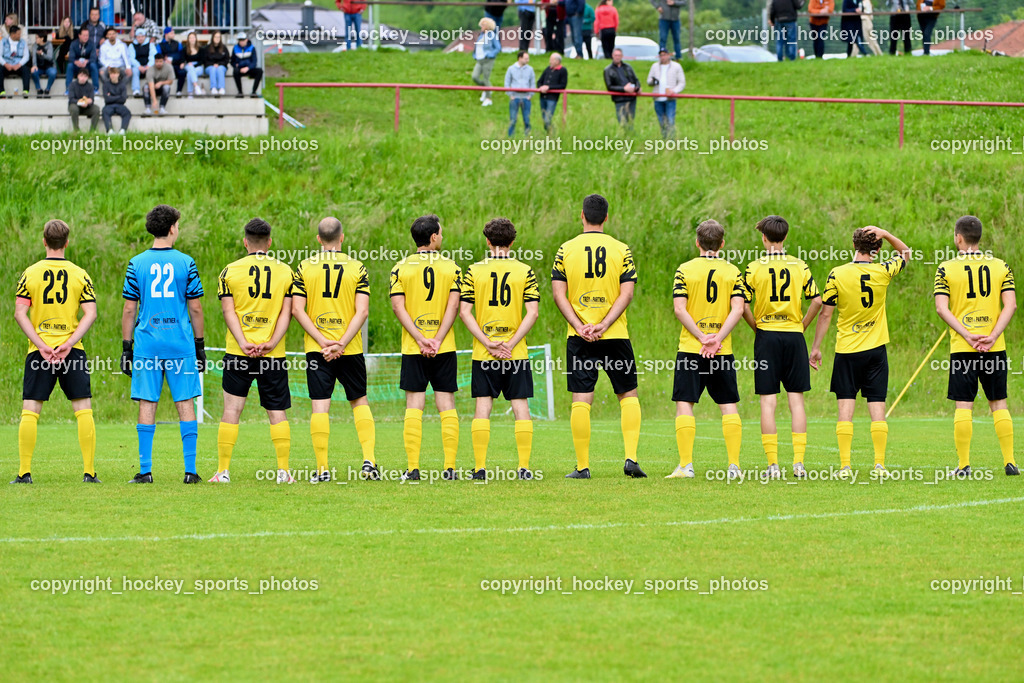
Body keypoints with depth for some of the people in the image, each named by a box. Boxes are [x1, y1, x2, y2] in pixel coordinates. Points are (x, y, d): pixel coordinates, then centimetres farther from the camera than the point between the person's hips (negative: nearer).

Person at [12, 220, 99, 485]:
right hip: (73, 351, 0)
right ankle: (89, 471, -2)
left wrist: (41, 345, -9)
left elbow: (20, 313, -5)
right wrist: (69, 343, -9)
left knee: (30, 411, 2)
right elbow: (90, 313, -4)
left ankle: (24, 472, -3)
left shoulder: (30, 274, 1)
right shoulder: (79, 275, 3)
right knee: (83, 410, 3)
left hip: (39, 351, 0)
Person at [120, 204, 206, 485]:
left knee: (147, 405, 2)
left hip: (147, 344, 0)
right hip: (181, 345, 0)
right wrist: (200, 344, 11)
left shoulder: (136, 264, 1)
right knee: (185, 404, 4)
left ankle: (145, 470, 0)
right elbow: (195, 308, 2)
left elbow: (129, 309, 2)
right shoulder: (186, 263, 0)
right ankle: (190, 470, 2)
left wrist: (126, 347, 8)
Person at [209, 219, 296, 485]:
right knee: (277, 412, 5)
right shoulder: (286, 272, 4)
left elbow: (228, 310, -5)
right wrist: (271, 343, -8)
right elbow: (286, 312, -3)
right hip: (274, 354, 1)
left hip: (238, 353, 0)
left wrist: (244, 343, -11)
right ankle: (283, 471, 0)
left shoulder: (230, 271, 2)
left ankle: (223, 470, 2)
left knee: (231, 410, 4)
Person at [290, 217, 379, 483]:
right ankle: (369, 459, 4)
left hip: (317, 349, 0)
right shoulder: (357, 268, 0)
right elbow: (362, 312, -8)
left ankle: (322, 468, -4)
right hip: (351, 349, 0)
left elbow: (297, 309, -5)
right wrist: (342, 343, -10)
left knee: (320, 406, 0)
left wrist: (323, 342, -9)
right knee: (360, 401, 15)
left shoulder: (305, 268, 1)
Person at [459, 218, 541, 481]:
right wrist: (512, 343, -7)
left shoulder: (474, 271, 1)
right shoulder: (525, 271, 0)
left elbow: (465, 311, -5)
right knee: (521, 407, 3)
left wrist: (487, 342, -6)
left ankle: (480, 467, -1)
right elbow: (533, 312, -6)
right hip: (517, 354, 0)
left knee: (483, 408, 3)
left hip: (483, 354, 0)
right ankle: (524, 467, -2)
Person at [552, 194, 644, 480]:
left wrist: (580, 327, -8)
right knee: (629, 395, 13)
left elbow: (559, 293, -4)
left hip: (579, 338, 0)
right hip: (615, 336, 0)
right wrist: (603, 326, -9)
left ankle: (582, 466, -1)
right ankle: (631, 457, 0)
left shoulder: (566, 250, 1)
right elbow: (626, 293, -6)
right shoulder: (621, 250, 1)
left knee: (581, 400, 1)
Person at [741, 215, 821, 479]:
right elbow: (817, 300, -1)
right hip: (794, 336, 2)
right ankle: (799, 462, 1)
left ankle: (772, 464, -5)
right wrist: (802, 326, 10)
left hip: (766, 336, -2)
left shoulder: (754, 267, -3)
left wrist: (756, 327, 6)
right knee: (796, 400, 6)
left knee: (768, 402, -1)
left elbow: (742, 305, -8)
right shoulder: (799, 266, 2)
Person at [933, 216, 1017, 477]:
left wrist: (969, 337, -11)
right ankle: (1009, 462, 4)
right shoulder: (1000, 266, 5)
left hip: (962, 348, -2)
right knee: (999, 404, 8)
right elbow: (1010, 305, -3)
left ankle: (964, 464, -1)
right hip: (995, 347, 2)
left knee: (963, 406, 0)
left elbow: (942, 308, -9)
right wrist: (992, 337, -8)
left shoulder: (946, 269, -1)